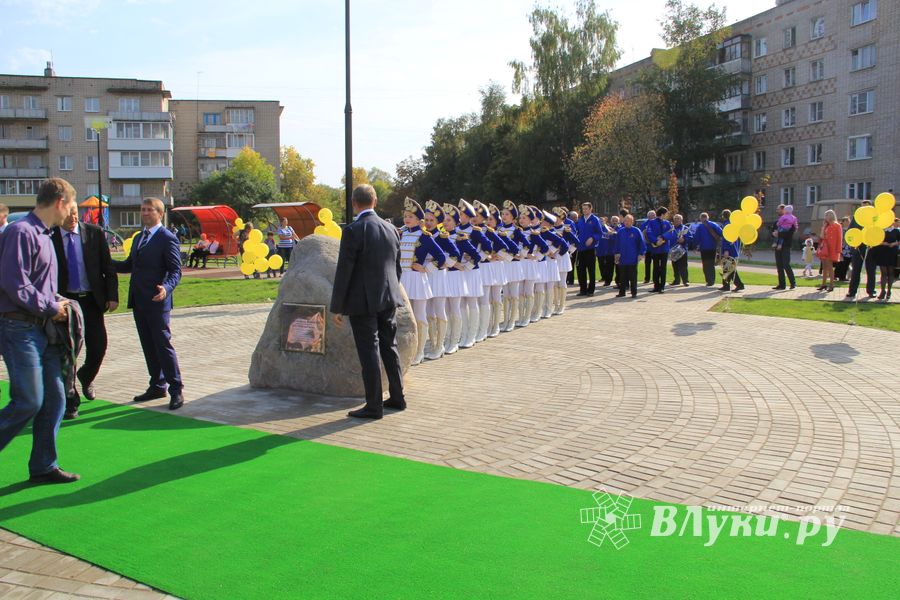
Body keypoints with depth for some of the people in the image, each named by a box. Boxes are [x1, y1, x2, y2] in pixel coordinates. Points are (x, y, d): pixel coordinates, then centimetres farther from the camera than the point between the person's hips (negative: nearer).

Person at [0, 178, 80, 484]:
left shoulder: (44, 235, 16)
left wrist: (56, 303, 6)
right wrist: (51, 308, -11)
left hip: (42, 329, 9)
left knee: (54, 399, 9)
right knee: (28, 402, -8)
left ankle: (43, 467, 18)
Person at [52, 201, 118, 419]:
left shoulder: (94, 233, 0)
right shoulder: (50, 237, -4)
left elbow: (108, 266, 3)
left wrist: (112, 296, -3)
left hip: (92, 300, 2)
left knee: (98, 348, 4)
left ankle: (86, 378, 37)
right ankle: (71, 400, 13)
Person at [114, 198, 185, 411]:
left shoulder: (167, 238, -8)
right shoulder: (139, 238, 18)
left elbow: (175, 271, -13)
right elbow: (129, 265, 24)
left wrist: (166, 288, -31)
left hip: (156, 302, -8)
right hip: (138, 301, 8)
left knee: (162, 344, -6)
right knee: (148, 346, 13)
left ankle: (176, 389, 1)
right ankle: (157, 386, 22)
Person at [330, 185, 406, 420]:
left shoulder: (353, 231, -14)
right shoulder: (391, 229, 6)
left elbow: (343, 272, -14)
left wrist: (337, 307, -8)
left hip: (363, 302, -6)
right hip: (388, 299, 6)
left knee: (369, 352, 0)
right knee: (389, 347, 17)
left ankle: (374, 406, 6)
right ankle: (397, 397, 26)